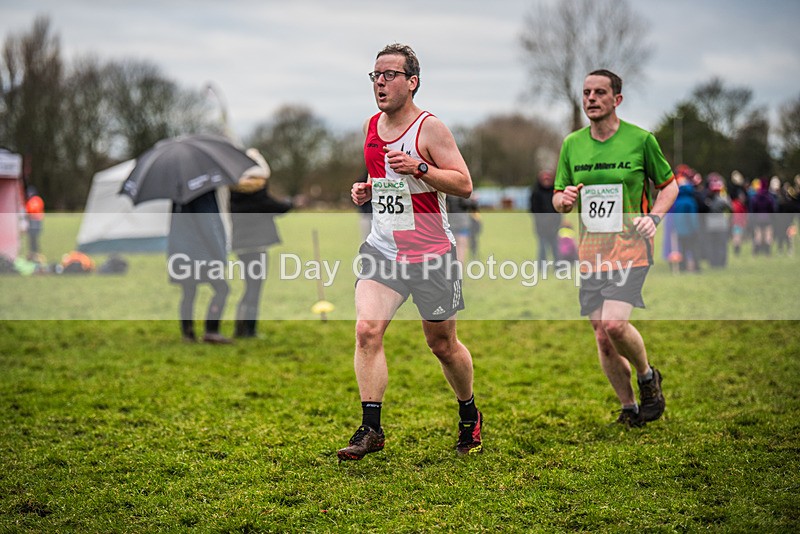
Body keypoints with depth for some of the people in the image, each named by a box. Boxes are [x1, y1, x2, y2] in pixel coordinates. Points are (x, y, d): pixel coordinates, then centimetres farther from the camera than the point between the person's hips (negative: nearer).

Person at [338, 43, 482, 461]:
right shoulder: (371, 127, 9)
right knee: (367, 330, -15)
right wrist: (365, 191, 5)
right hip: (382, 249, 4)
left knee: (442, 343, 9)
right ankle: (370, 430, -10)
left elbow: (464, 184, -13)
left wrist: (419, 167, -25)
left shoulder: (429, 128, -10)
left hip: (432, 253, -4)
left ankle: (470, 416, 33)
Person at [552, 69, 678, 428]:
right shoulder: (572, 144, 8)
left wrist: (653, 217, -10)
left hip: (631, 248, -4)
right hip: (591, 252, 4)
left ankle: (647, 375, 8)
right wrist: (564, 199, -9)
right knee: (602, 338, 3)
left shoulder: (641, 140, -2)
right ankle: (630, 409, 21)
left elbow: (669, 184, 8)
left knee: (614, 324, -22)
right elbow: (558, 198, 15)